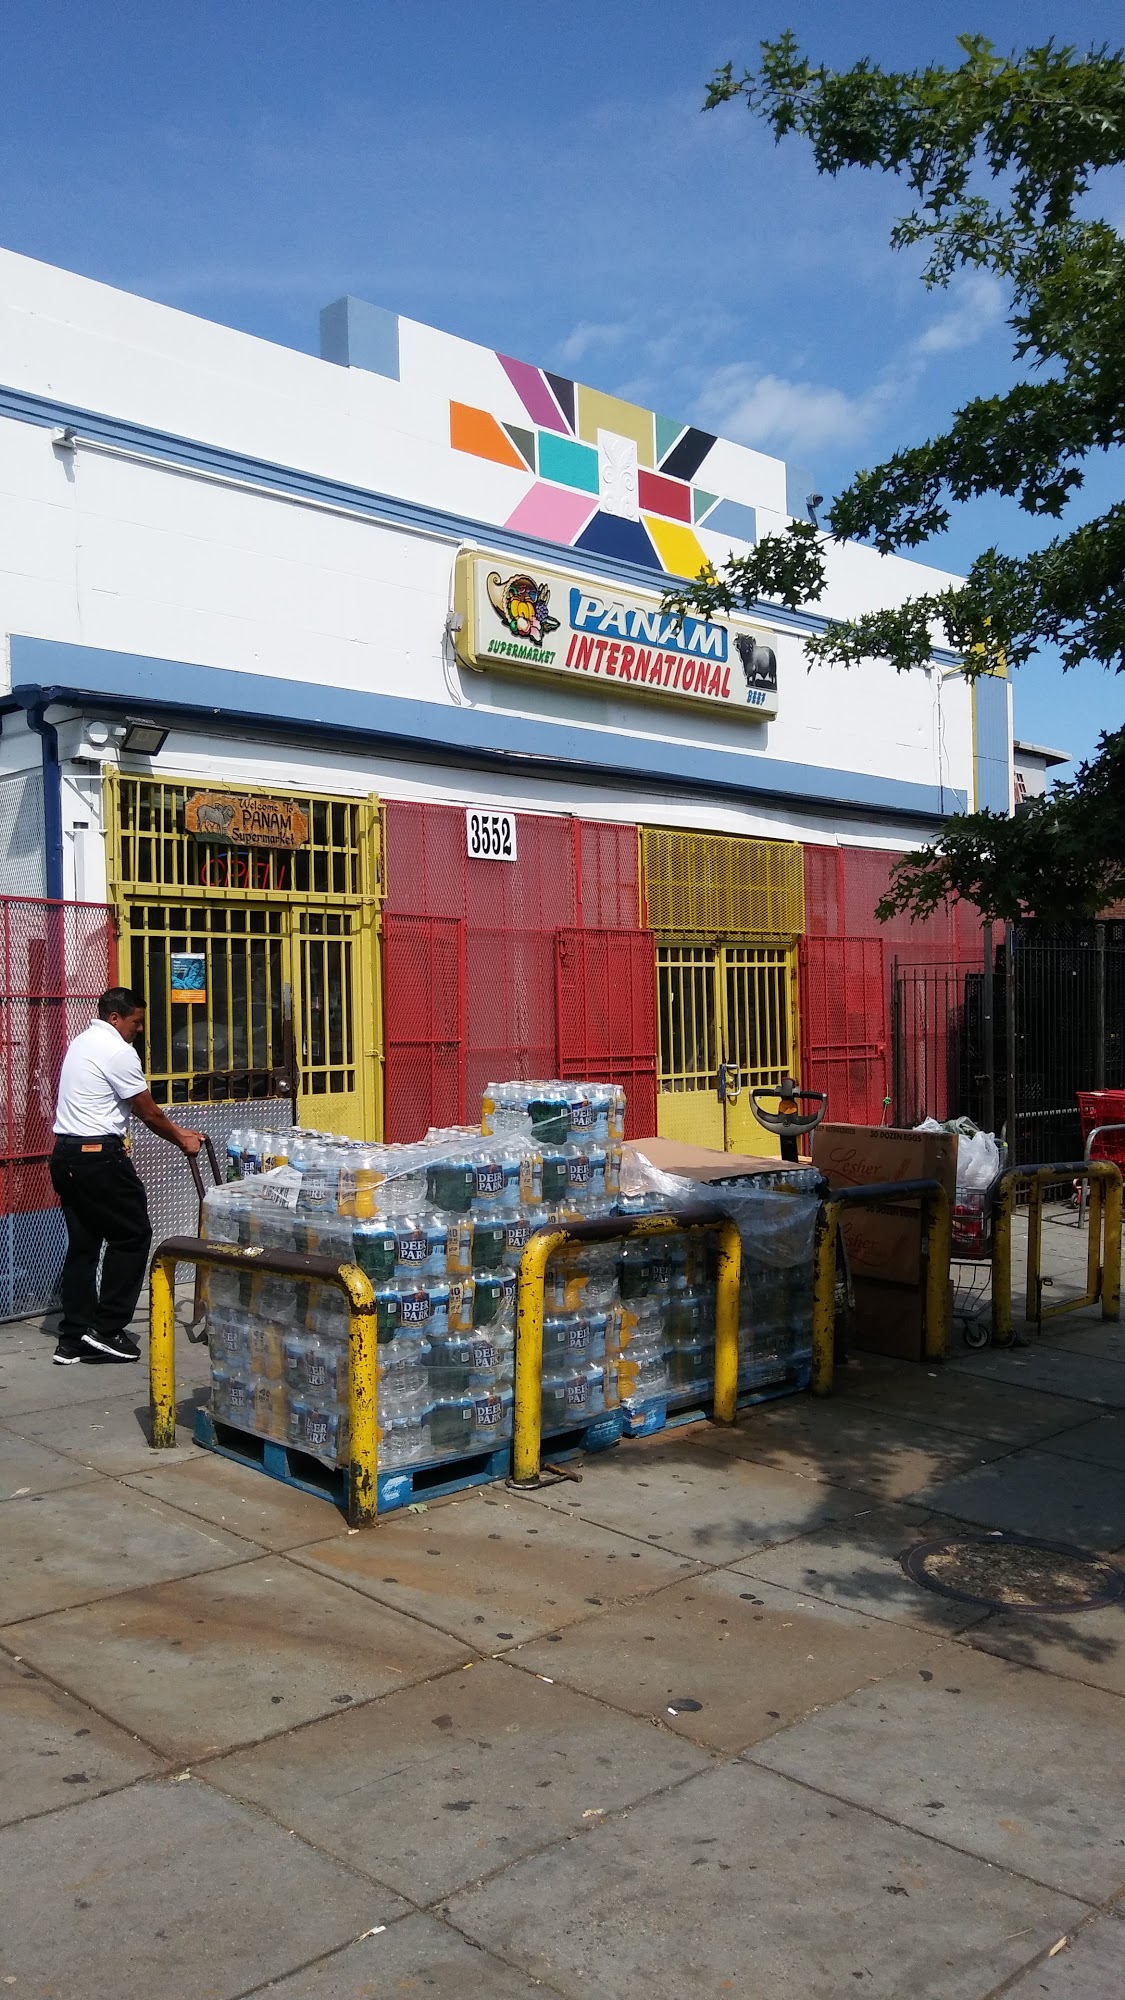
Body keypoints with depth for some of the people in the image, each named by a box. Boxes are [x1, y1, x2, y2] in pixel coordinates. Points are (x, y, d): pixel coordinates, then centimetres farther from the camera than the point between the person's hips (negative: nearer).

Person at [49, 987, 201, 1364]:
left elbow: (139, 1107, 23)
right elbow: (148, 1112, -6)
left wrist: (176, 1131, 25)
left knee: (82, 1244, 11)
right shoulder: (118, 1051, -13)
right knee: (132, 1235, 2)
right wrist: (182, 1140, 10)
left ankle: (73, 1339, 13)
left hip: (65, 1155, 10)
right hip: (98, 1156, -10)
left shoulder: (82, 1042, 18)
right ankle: (106, 1329, 3)